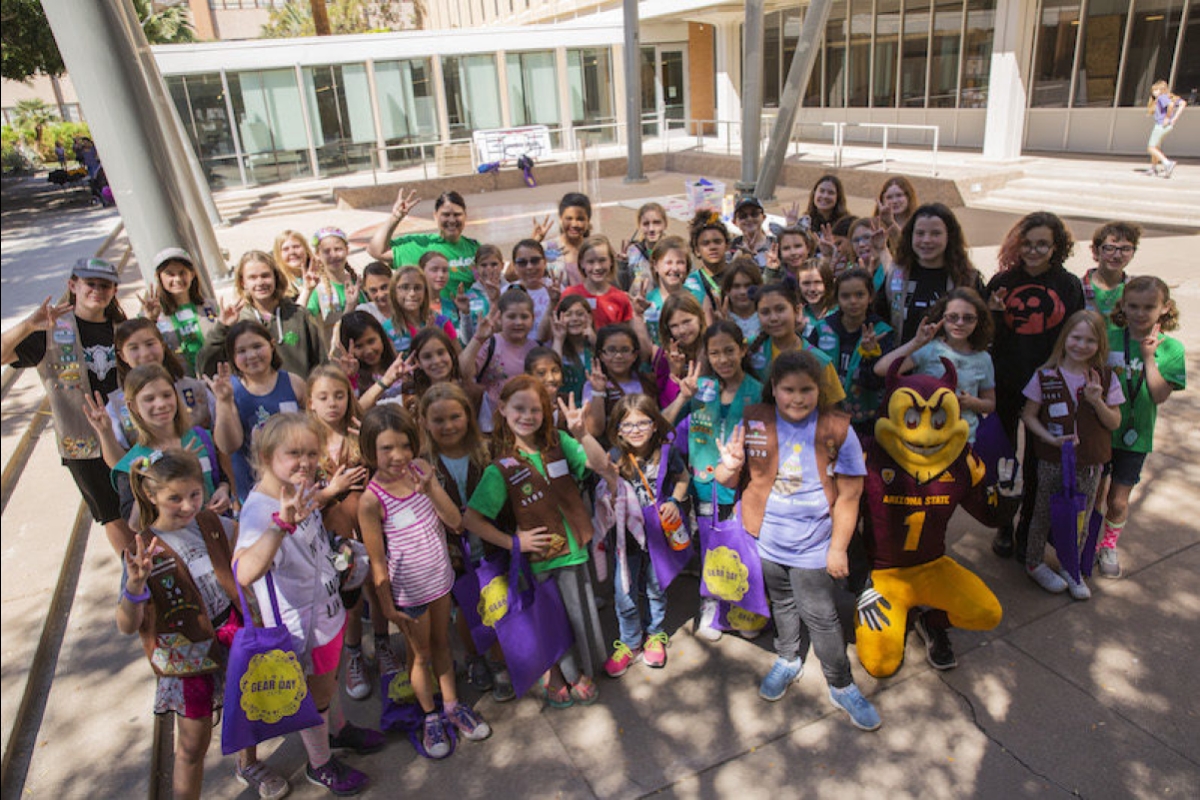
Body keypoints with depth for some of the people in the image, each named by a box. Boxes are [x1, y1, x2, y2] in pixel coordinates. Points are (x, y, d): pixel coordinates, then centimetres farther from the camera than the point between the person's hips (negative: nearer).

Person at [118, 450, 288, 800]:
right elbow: (127, 627, -27)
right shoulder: (145, 552, -23)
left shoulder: (209, 522, -9)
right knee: (193, 746, 8)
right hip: (188, 655, -5)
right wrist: (135, 585, -45)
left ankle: (248, 765, 55)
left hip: (231, 635, 6)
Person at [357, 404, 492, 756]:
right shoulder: (372, 500, -23)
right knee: (421, 654, 17)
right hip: (408, 591, -4)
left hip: (439, 578, 4)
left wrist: (431, 488, -25)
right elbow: (377, 560, -15)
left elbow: (456, 522, -10)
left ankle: (452, 705, 43)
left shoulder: (421, 471, -10)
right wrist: (387, 606, -9)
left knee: (442, 643, 23)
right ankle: (431, 717, 38)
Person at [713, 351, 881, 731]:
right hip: (767, 536, 3)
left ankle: (842, 686, 29)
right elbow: (727, 480, -2)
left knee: (820, 616, 7)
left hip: (813, 542, -2)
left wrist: (838, 548, -7)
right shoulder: (754, 423, -8)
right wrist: (730, 467, -26)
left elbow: (848, 495, -8)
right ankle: (788, 660, 48)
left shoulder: (836, 430, -14)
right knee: (782, 603, 23)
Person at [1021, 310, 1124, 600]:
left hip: (1090, 462, 2)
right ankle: (1035, 563, 28)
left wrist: (1097, 401, -18)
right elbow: (1029, 415, -4)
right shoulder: (1045, 376, -8)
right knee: (1044, 512, 10)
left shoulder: (1106, 378, -2)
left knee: (1081, 516, 13)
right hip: (1052, 460, -2)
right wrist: (1050, 438, -18)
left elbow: (1114, 423, 0)